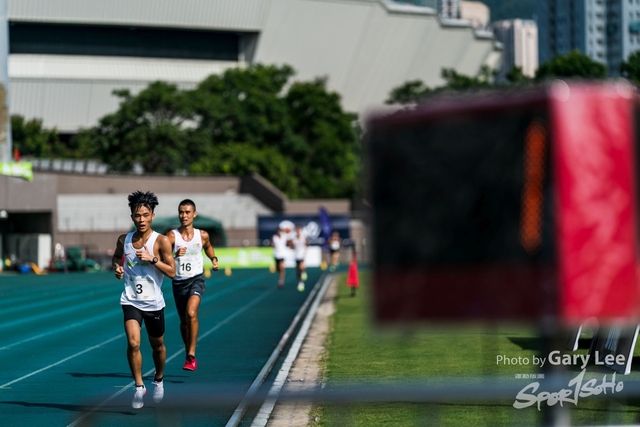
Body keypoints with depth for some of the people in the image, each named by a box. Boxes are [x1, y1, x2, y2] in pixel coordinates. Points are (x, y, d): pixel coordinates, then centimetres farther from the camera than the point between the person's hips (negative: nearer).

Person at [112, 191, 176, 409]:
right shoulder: (124, 240, -1)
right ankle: (139, 386, -4)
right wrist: (117, 267, -1)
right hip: (131, 301, 1)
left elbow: (172, 272, -12)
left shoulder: (161, 241, -10)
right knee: (133, 343, -19)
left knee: (157, 345, 16)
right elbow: (116, 256, 20)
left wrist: (152, 259, -24)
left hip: (154, 302, -1)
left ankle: (159, 379, 43)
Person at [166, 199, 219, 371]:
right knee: (183, 320, 13)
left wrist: (214, 259, 8)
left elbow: (208, 247, 24)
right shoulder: (172, 236, -9)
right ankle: (188, 353, 34)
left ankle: (191, 355, -20)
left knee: (191, 313, -24)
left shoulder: (202, 235, 0)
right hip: (178, 281, 1)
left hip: (196, 279, -1)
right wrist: (174, 255, -35)